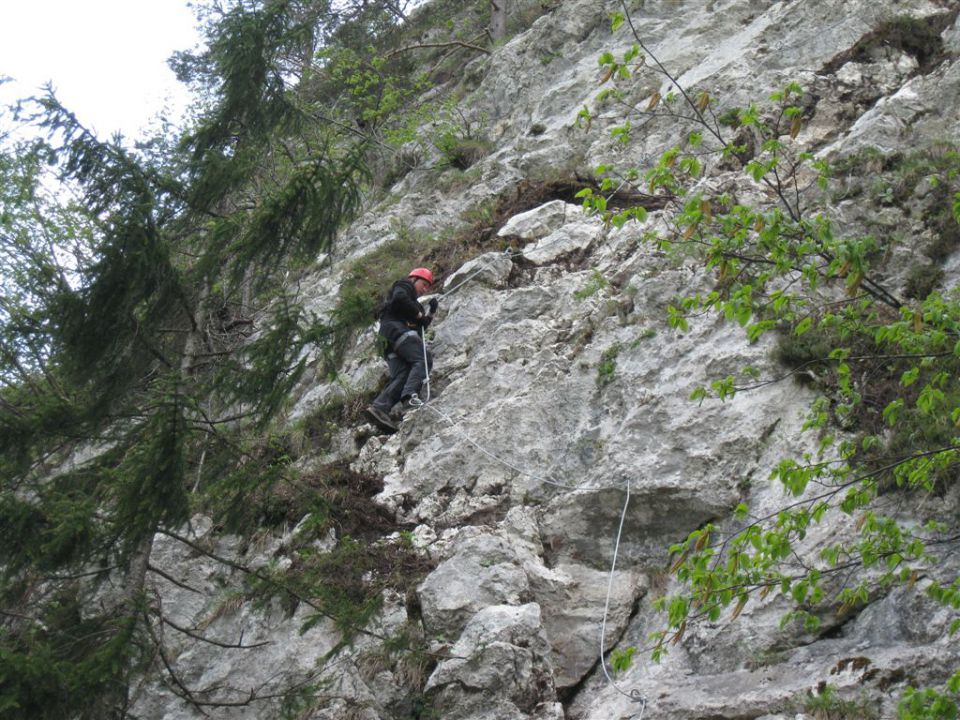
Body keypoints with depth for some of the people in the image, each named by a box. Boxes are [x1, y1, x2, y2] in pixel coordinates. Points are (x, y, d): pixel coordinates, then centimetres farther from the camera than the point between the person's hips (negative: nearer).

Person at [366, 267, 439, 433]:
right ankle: (410, 395, -44)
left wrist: (429, 314, 21)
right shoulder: (404, 286, 15)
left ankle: (379, 407, -27)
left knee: (401, 376, -10)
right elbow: (399, 298, -10)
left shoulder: (414, 303, 40)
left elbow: (420, 328, 32)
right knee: (424, 360, -24)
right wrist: (418, 314, -1)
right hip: (396, 327, -9)